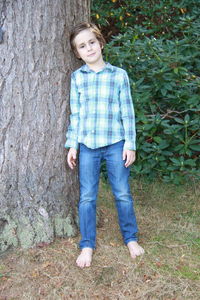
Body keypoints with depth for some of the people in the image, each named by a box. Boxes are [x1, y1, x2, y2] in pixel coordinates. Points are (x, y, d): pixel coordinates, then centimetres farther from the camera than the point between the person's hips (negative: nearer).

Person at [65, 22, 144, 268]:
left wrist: (130, 144, -2)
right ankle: (87, 245, 17)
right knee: (87, 197, 5)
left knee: (122, 194, 6)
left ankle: (130, 238, 25)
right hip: (87, 145, 1)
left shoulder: (119, 75, 0)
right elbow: (75, 114, 7)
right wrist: (72, 145, 4)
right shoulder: (76, 77, 4)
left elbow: (127, 112, 1)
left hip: (115, 143, -1)